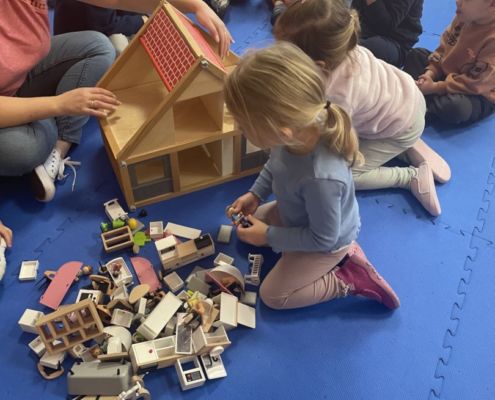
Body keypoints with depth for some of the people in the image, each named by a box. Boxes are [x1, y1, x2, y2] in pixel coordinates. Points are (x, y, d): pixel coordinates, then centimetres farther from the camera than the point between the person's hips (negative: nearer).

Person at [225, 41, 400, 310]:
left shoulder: (321, 178, -47)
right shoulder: (298, 133, -27)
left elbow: (323, 238, -28)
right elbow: (274, 165, 0)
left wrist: (269, 236, -20)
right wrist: (255, 195, -8)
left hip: (327, 243, -6)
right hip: (297, 213, 7)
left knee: (273, 295, 5)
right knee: (247, 225, 23)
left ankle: (351, 280, 10)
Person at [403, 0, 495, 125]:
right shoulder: (463, 17, -11)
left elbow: (475, 84, -30)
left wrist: (435, 87, -28)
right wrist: (430, 73, -13)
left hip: (479, 95, -8)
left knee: (453, 107, -39)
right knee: (417, 54, 10)